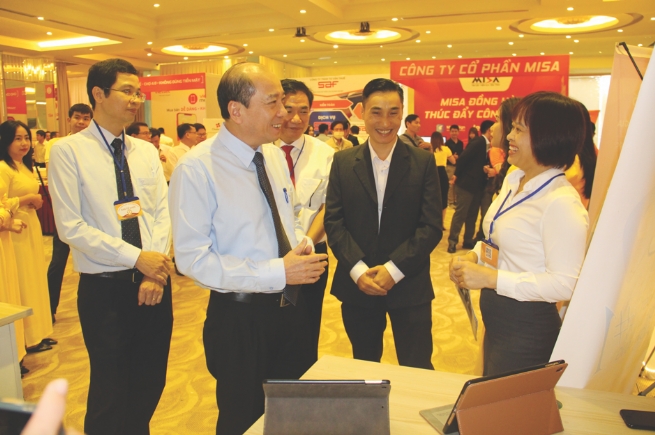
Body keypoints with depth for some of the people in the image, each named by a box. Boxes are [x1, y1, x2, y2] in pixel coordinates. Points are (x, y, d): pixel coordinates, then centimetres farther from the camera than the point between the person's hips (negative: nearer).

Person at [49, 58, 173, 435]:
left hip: (154, 282, 4)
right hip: (105, 289, -4)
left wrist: (156, 271, -11)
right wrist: (136, 258, -17)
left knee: (151, 382, 16)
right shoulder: (68, 152, -6)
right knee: (111, 387, 8)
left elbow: (163, 213, 2)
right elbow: (70, 227, -13)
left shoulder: (147, 152, 8)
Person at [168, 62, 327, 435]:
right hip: (240, 318, -6)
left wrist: (304, 245, -9)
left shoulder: (275, 155, 2)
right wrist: (278, 272, -24)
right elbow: (193, 259, -21)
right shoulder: (197, 169, -19)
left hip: (292, 305, 6)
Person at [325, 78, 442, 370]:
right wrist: (358, 270, -14)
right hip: (356, 285, 2)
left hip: (409, 285, -1)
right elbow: (333, 221, -2)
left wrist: (393, 270, -15)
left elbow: (432, 225, -7)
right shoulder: (343, 162, 2)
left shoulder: (423, 163, -2)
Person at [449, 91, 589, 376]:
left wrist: (491, 278, -26)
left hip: (527, 328, -8)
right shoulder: (513, 180, 3)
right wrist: (474, 256, -3)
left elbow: (565, 284, -25)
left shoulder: (562, 204, -23)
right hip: (496, 319, 8)